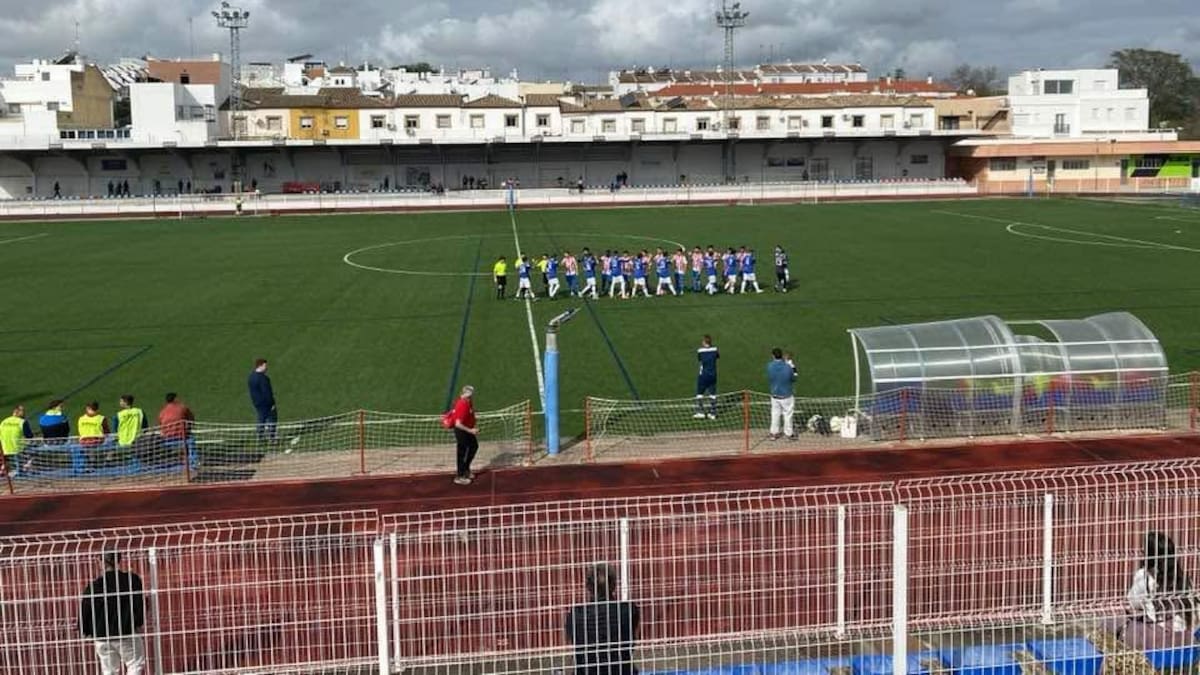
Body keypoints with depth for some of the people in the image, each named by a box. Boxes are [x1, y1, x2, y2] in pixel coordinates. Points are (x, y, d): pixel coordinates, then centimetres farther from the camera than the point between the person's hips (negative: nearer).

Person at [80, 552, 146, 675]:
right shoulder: (132, 580, -10)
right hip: (127, 633, -2)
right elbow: (139, 604, -6)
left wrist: (86, 631, 14)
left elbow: (84, 611, -2)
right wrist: (139, 623, 11)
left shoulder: (94, 586, -6)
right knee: (136, 665, 8)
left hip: (102, 637, 3)